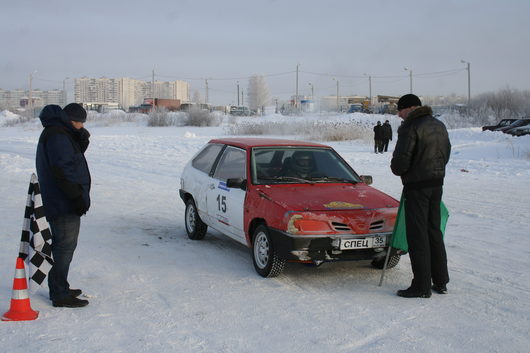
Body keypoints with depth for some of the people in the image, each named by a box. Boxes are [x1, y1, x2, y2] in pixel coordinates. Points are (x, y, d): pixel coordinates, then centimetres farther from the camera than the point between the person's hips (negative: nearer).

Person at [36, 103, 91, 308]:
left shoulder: (59, 133, 18)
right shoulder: (57, 135, -16)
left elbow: (72, 158, 19)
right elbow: (62, 170, -23)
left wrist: (82, 140, 2)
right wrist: (77, 197, -22)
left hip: (60, 203, 11)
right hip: (64, 205, -11)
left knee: (62, 245, 17)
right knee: (65, 246, -7)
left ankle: (60, 288, 27)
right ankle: (60, 295, -2)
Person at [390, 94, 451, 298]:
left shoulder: (411, 128, -15)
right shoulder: (439, 126, 12)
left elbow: (401, 160, -19)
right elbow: (446, 153, 20)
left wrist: (397, 170, 2)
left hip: (417, 186, -8)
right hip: (437, 182, 8)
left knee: (417, 235, -3)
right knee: (434, 232, 16)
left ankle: (422, 286, -1)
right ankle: (440, 282, 21)